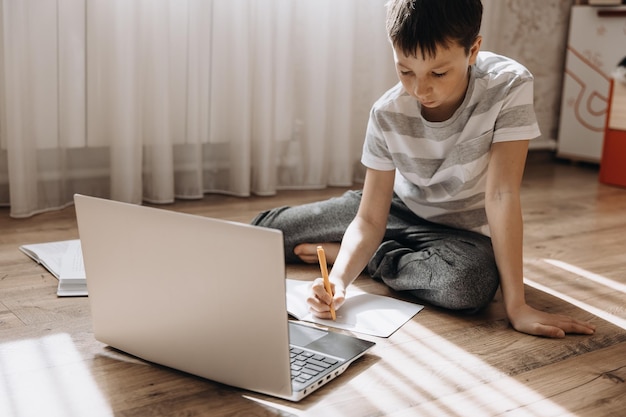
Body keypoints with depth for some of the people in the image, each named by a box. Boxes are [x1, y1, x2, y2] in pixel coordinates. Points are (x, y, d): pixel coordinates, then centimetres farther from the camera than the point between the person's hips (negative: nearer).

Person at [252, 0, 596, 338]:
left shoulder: (509, 86, -27)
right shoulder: (387, 115, -20)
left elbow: (502, 194, -28)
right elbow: (369, 221, -19)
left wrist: (516, 306, -31)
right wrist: (340, 278, -39)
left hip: (463, 232, 0)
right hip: (399, 210, 1)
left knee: (472, 282, -39)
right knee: (266, 230, -10)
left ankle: (354, 254, -12)